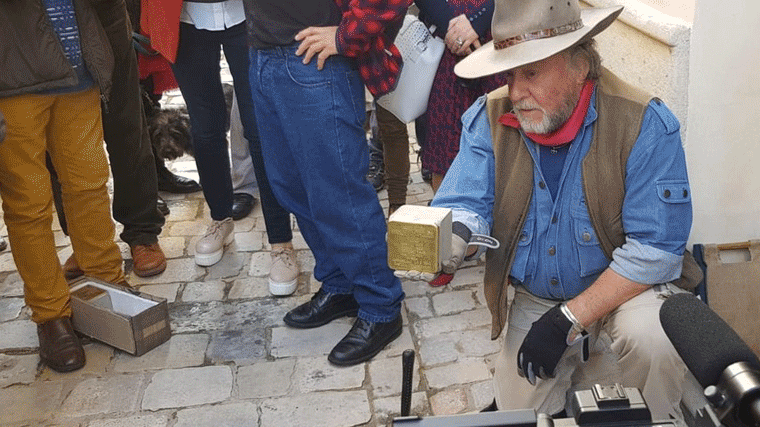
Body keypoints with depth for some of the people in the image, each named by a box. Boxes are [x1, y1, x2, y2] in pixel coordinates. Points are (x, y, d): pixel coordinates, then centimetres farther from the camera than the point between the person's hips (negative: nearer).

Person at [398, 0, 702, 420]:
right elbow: (466, 204, -14)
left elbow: (655, 247, -23)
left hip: (627, 290, -3)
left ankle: (655, 422, -1)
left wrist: (568, 320, -26)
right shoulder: (489, 118, -10)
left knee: (649, 337, -34)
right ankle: (577, 367, 35)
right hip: (535, 299, 4)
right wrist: (448, 242, -40)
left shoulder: (644, 124, -22)